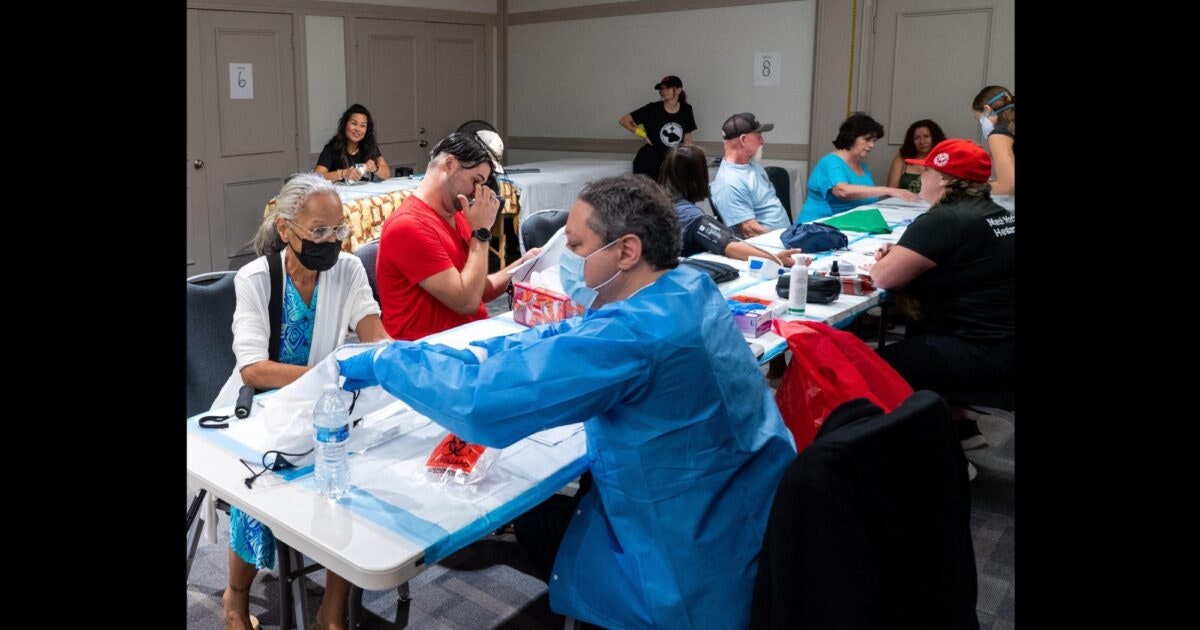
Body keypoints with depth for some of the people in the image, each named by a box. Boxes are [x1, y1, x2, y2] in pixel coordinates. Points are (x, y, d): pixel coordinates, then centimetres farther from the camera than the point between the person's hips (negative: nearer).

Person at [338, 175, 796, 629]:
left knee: (535, 521, 12)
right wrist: (456, 356, -2)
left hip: (701, 574, -8)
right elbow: (562, 341, 7)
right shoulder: (688, 289, -2)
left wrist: (383, 361, -15)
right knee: (559, 502, 21)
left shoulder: (635, 333, -31)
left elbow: (485, 399, -31)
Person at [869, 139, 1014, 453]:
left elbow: (885, 277, -18)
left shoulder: (944, 220, -18)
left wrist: (887, 260, 6)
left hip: (988, 354, -10)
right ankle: (960, 428, 26)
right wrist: (899, 255, 8)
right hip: (1002, 338, 10)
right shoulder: (998, 214, 12)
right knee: (915, 334, 28)